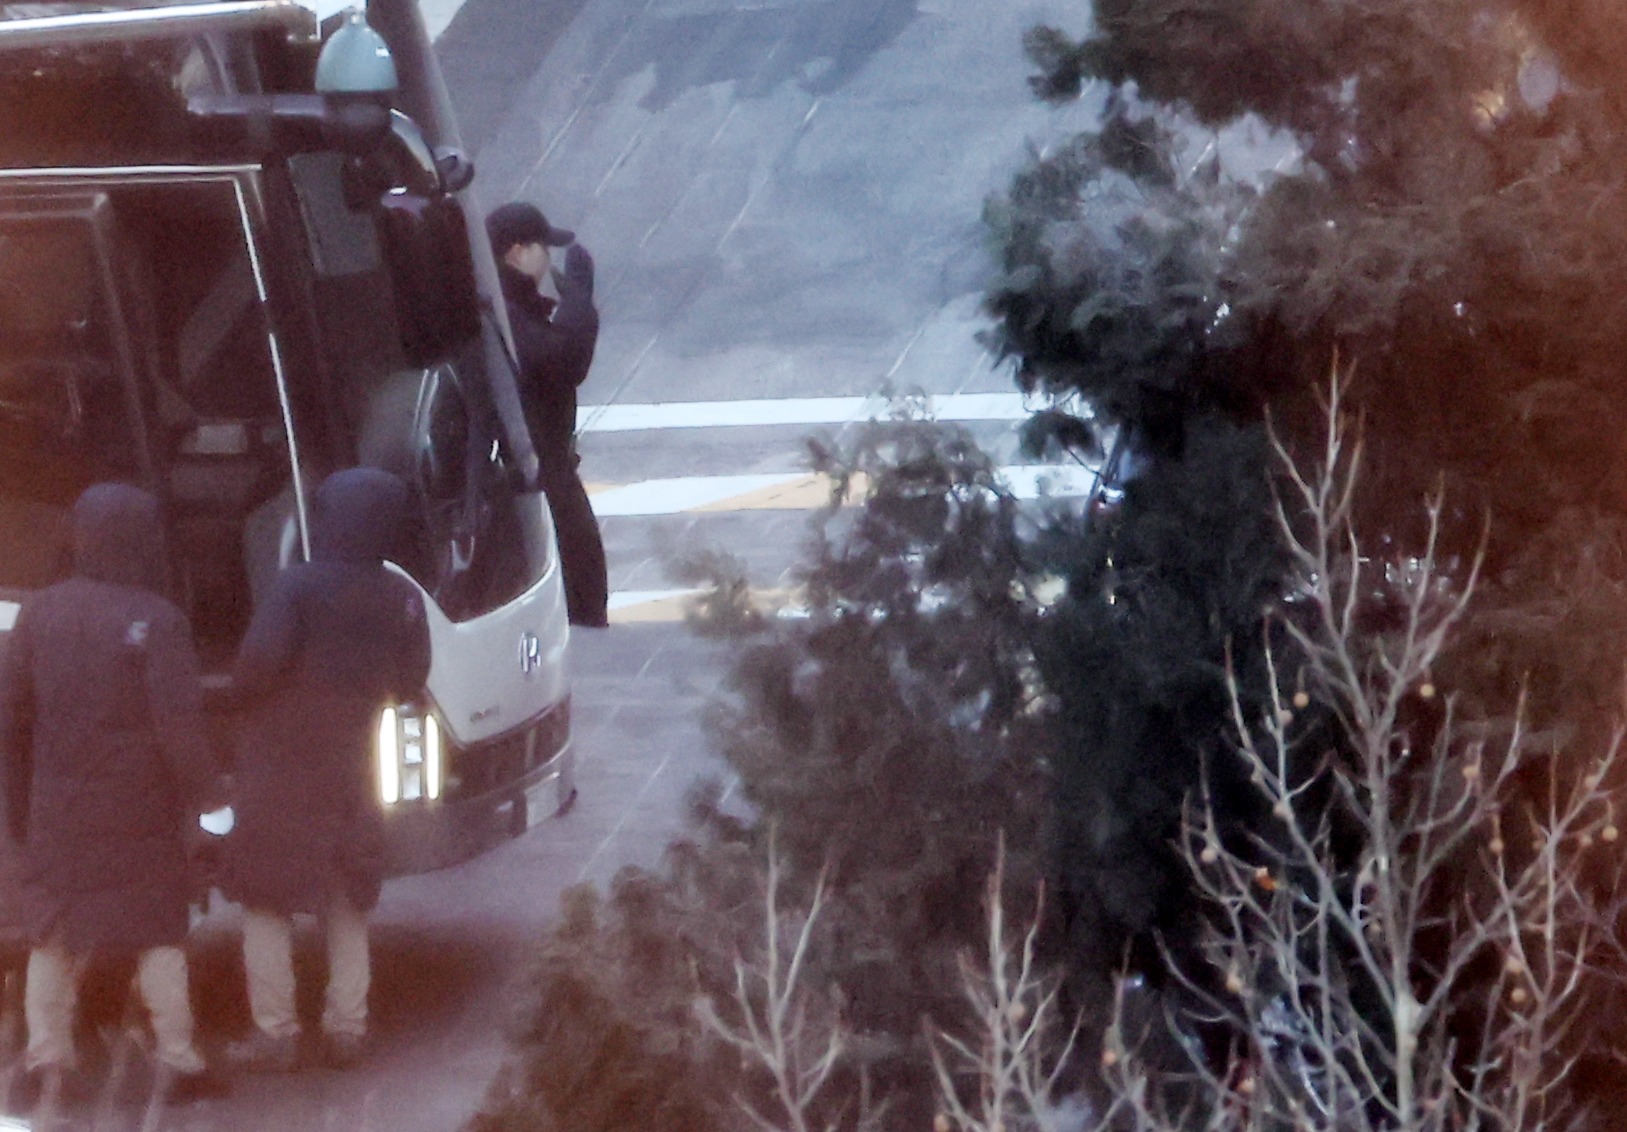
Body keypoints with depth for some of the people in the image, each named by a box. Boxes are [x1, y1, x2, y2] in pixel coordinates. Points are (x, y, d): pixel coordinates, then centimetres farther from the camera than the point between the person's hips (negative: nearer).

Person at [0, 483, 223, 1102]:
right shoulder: (156, 620, -15)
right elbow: (179, 722, -18)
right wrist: (201, 792, -3)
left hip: (57, 811, 3)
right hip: (142, 813, -3)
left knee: (54, 937, 13)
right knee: (159, 934, 8)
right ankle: (177, 1060, 7)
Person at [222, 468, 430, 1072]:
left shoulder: (299, 586, -16)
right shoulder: (401, 599, -1)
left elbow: (260, 660, -24)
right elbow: (410, 682, 4)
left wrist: (242, 695, -4)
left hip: (279, 766, -4)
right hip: (350, 767, 4)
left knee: (267, 904, 4)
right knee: (348, 906, 16)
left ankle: (274, 1033, 2)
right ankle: (345, 1028, 16)